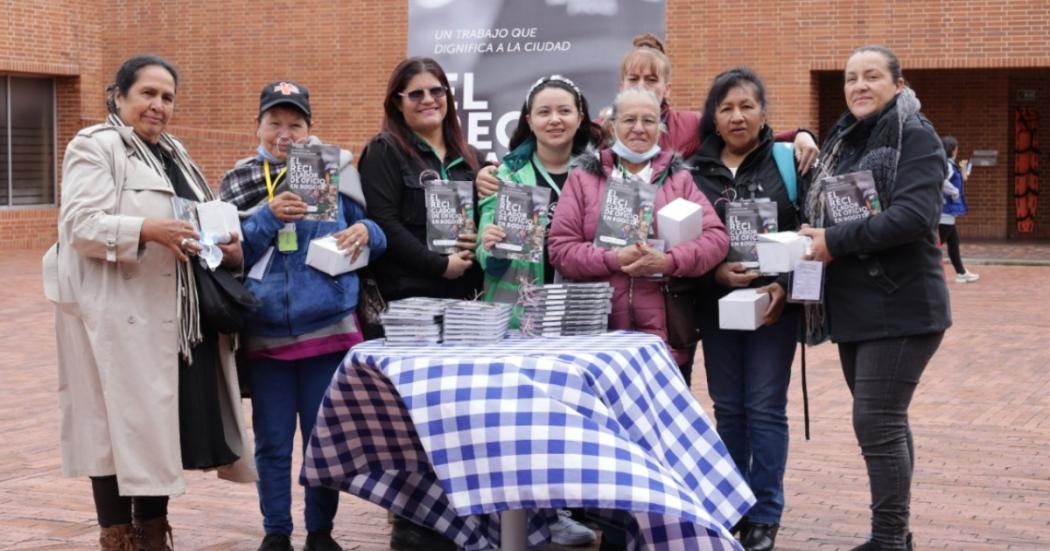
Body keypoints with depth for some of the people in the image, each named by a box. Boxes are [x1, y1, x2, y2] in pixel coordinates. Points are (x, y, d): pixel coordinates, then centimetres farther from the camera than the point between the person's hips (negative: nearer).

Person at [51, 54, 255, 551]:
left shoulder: (174, 155, 21)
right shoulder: (93, 147, -4)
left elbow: (200, 222, 23)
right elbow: (80, 225, -15)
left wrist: (230, 247, 2)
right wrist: (146, 230, -29)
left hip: (178, 317, 7)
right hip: (119, 317, -7)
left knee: (162, 426, 10)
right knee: (120, 426, -3)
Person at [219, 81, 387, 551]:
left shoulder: (335, 170, 3)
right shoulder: (238, 182, 5)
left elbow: (374, 235, 9)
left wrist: (365, 233, -14)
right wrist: (268, 217, -16)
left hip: (328, 329, 0)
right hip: (265, 332, 1)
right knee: (272, 441, 8)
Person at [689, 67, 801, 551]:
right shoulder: (696, 170, 3)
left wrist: (784, 286, -16)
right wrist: (714, 272, -14)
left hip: (774, 303, -2)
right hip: (716, 304, 2)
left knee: (765, 408, 0)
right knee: (727, 408, 9)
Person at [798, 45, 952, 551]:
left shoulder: (915, 137, -8)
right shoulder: (842, 141, 15)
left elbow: (915, 215, -22)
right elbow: (825, 211, 23)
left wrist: (836, 241, -21)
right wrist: (811, 239, 1)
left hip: (900, 307, -8)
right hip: (853, 307, 8)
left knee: (877, 422, -11)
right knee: (884, 422, 14)